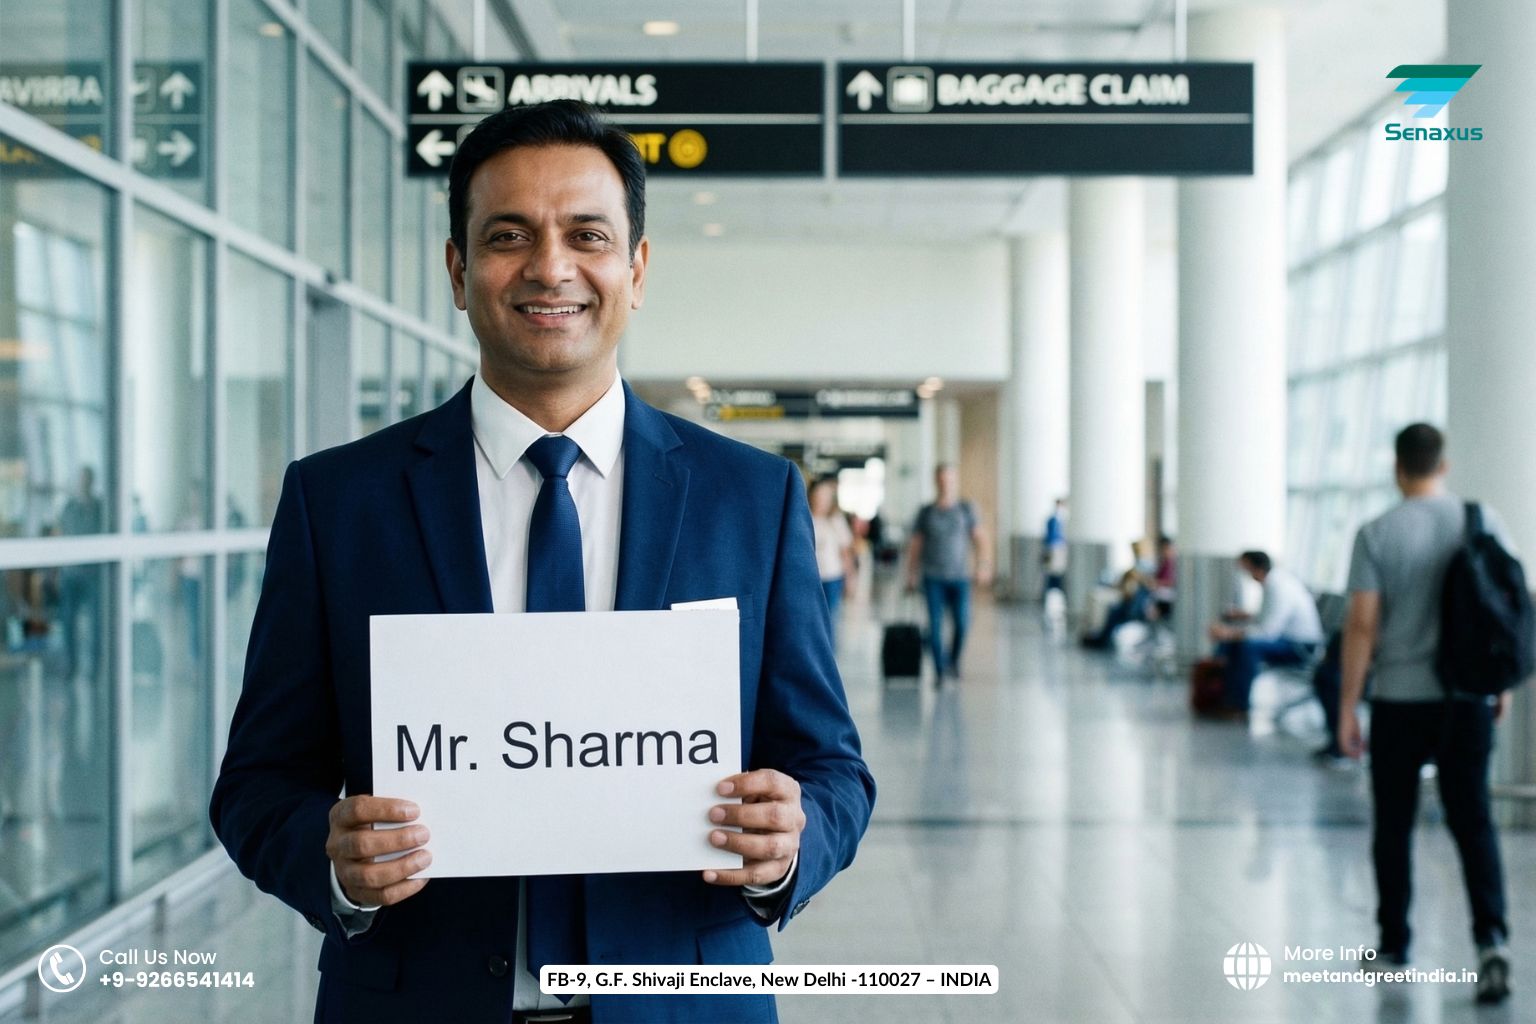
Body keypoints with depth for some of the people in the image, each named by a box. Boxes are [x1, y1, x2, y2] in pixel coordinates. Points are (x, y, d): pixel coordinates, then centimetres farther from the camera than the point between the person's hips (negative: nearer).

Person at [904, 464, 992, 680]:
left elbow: (981, 538, 2)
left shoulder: (966, 509, 6)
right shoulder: (926, 513, 7)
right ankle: (939, 670, 0)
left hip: (959, 576, 0)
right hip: (933, 578, 0)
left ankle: (954, 661, 14)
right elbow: (915, 545, 12)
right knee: (935, 625, -6)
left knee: (961, 622, -10)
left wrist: (983, 565, -12)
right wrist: (911, 576, 8)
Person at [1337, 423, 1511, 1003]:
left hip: (1400, 699, -2)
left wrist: (1347, 705, -3)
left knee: (1394, 825, 11)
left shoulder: (1377, 535, -7)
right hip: (1467, 697, 2)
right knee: (1472, 820, 4)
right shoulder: (1483, 522, 0)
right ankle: (1491, 937, -12)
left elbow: (1362, 624, -9)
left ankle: (1393, 942, 20)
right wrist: (1503, 682, 15)